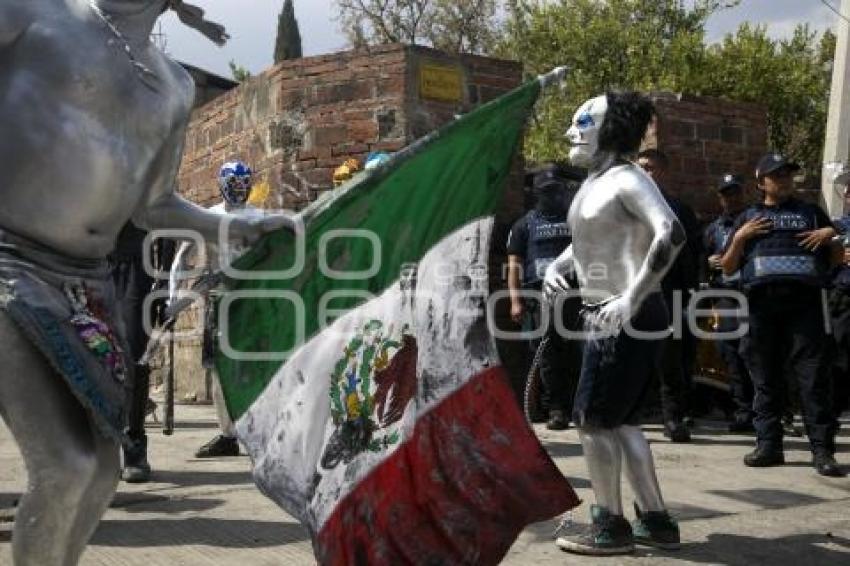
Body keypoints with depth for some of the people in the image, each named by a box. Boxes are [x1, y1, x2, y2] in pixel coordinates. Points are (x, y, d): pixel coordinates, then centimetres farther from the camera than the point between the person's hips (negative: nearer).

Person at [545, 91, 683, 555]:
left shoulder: (627, 180, -14)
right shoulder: (592, 184, 15)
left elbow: (671, 235, -29)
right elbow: (584, 243, 28)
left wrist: (632, 298, -31)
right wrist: (557, 268, 8)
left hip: (626, 321, -10)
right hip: (607, 320, 10)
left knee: (592, 421, -3)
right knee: (619, 421, 15)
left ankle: (610, 528, 10)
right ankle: (655, 521, 25)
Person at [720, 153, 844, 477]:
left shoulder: (811, 213, 20)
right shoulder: (748, 218, 21)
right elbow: (728, 268, 16)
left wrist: (831, 236, 1)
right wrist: (739, 238, 1)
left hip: (804, 301, -1)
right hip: (761, 303, 1)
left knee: (814, 376, -6)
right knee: (766, 378, 3)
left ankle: (822, 449, -6)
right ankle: (768, 445, 8)